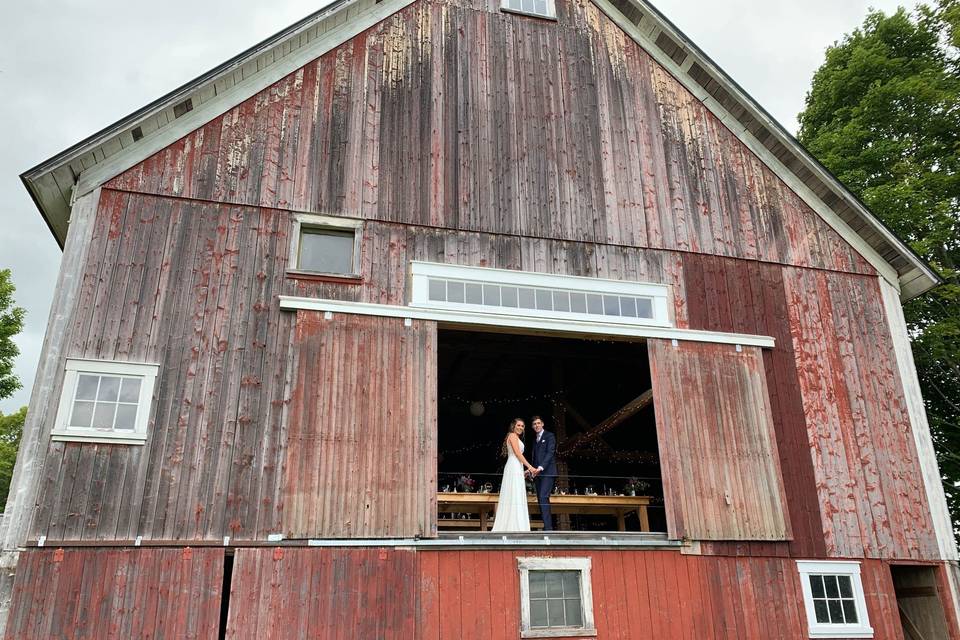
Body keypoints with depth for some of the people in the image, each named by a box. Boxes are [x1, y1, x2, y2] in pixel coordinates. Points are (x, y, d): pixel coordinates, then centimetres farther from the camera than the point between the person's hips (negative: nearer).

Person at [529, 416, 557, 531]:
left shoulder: (549, 436, 1)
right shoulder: (535, 440, 24)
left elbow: (550, 453, -12)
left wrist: (541, 467, -23)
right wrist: (532, 470, 5)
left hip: (547, 472, -8)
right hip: (538, 474, 8)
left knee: (543, 498, -19)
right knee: (541, 500, 3)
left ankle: (548, 527, -22)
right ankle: (547, 526, 5)